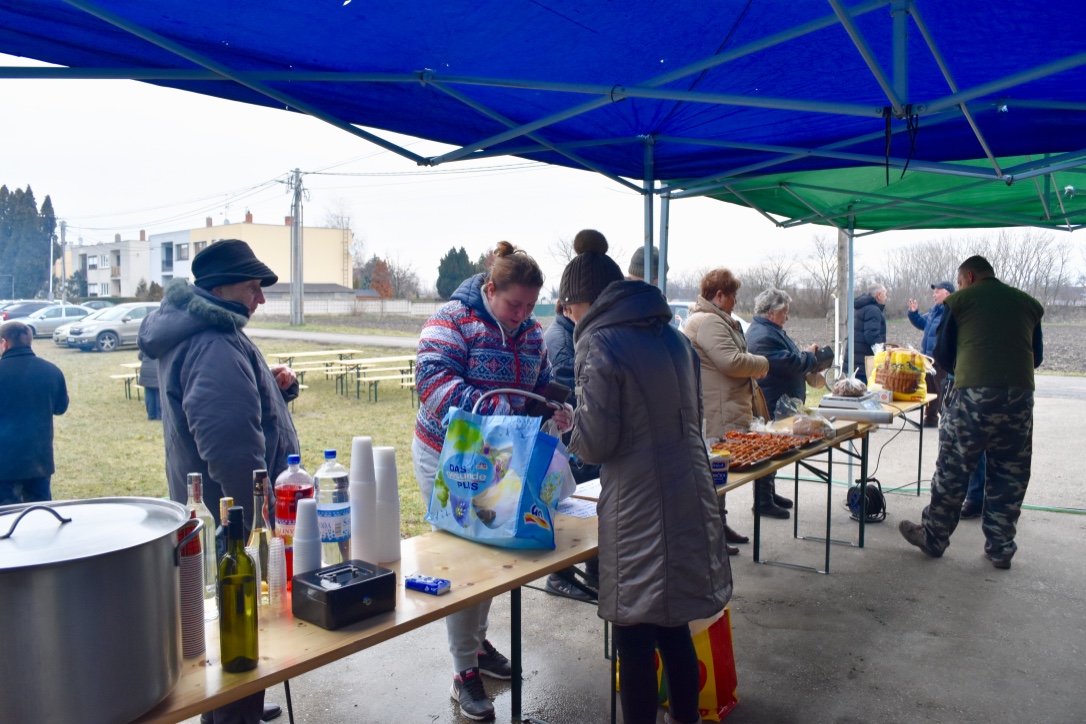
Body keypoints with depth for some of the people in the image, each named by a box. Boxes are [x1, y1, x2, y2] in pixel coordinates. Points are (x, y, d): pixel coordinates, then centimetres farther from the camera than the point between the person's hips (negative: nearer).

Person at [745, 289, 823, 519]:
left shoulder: (772, 330, 15)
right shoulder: (763, 335, -22)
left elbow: (789, 358, 26)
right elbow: (789, 363, -25)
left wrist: (806, 355, 7)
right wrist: (811, 357, -8)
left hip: (779, 403, 11)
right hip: (770, 405, -11)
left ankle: (770, 494, 31)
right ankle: (763, 502, 7)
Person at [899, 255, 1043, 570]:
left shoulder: (960, 300, 5)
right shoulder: (1028, 303, 15)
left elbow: (943, 354, 8)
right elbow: (1037, 356, 19)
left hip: (973, 394, -3)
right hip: (1020, 395, 4)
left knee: (952, 470, 6)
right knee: (1010, 474, 12)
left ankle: (934, 537, 16)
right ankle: (1000, 548, 19)